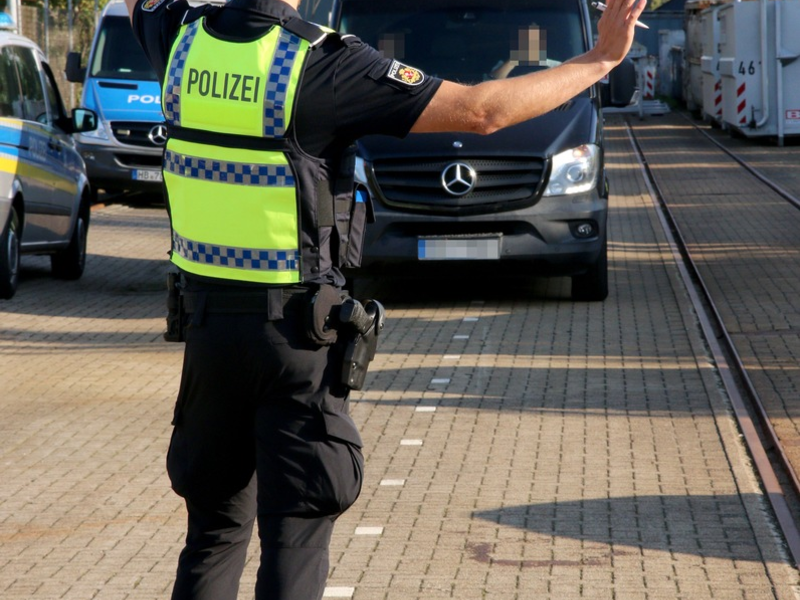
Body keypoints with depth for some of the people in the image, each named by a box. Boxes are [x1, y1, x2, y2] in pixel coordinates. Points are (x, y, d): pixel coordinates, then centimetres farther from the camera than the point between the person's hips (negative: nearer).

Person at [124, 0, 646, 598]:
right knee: (294, 536, 2)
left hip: (206, 318, 5)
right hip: (296, 328, -5)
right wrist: (599, 60, -6)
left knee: (215, 528, 17)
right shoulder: (321, 63, -16)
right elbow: (481, 110, -16)